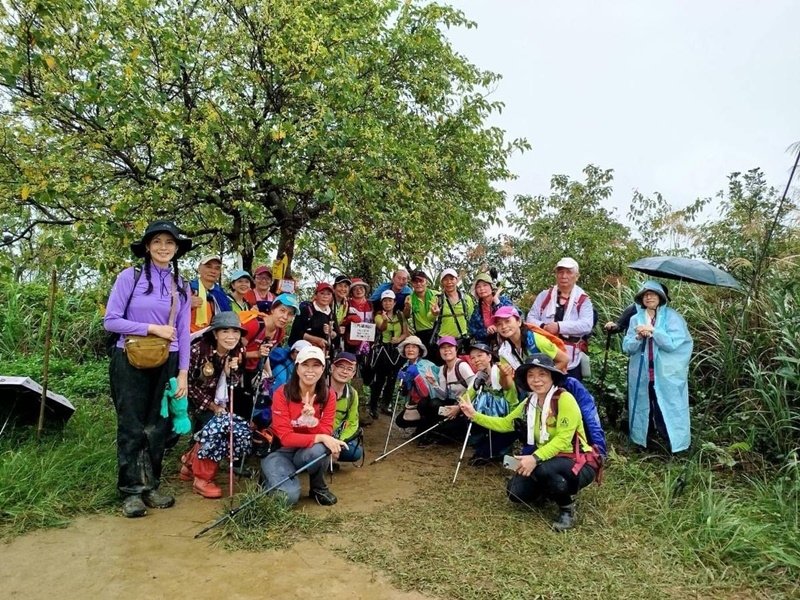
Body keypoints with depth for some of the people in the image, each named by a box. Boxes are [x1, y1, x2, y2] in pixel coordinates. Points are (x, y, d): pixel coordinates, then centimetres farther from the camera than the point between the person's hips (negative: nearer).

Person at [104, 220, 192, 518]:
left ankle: (150, 487, 22)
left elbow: (183, 332, 6)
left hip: (166, 364, 4)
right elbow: (110, 320, -9)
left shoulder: (181, 286, 7)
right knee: (131, 428, 2)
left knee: (158, 427, 9)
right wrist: (153, 328, -15)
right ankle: (131, 491, 13)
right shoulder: (130, 276, -5)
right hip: (130, 362, -3)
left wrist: (183, 372, 2)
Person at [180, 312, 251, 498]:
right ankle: (202, 478, -10)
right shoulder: (198, 350, -20)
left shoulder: (238, 353, -5)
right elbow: (188, 384, -14)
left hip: (219, 405, 5)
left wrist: (230, 372, -22)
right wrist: (212, 405, -15)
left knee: (242, 432, -15)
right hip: (194, 403, -5)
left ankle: (192, 461, 8)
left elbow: (234, 388, -1)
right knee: (217, 424, -29)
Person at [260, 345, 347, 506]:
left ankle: (319, 488, -2)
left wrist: (312, 420, -35)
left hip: (307, 451, 2)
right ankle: (271, 478, 9)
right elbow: (285, 437, -23)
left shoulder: (328, 396, -10)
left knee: (318, 449, -34)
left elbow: (326, 433, -14)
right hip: (279, 451, -2)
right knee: (289, 496, -27)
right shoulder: (282, 394, -19)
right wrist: (320, 438, -34)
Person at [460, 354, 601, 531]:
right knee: (516, 492, -12)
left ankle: (567, 507, -6)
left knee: (544, 469, -36)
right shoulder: (529, 403, 4)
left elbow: (563, 439, -25)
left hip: (578, 463, -6)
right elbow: (504, 423, 12)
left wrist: (536, 458, -36)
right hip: (546, 460, 7)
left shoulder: (564, 399, -19)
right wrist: (475, 415, 3)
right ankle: (551, 491, 19)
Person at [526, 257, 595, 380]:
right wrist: (543, 327, -16)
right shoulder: (544, 295, 9)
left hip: (571, 362, -2)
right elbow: (530, 318, 6)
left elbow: (586, 325, -13)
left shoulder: (583, 300, 2)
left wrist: (559, 326, -23)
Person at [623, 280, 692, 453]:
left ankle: (672, 446, 12)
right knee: (644, 410, 12)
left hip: (666, 376, -3)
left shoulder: (671, 317, -2)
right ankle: (643, 442, 25)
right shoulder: (636, 319, 7)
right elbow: (627, 347, 2)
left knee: (666, 412, 0)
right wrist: (638, 337, -16)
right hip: (642, 376, 3)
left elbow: (673, 344, -13)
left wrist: (653, 331, -19)